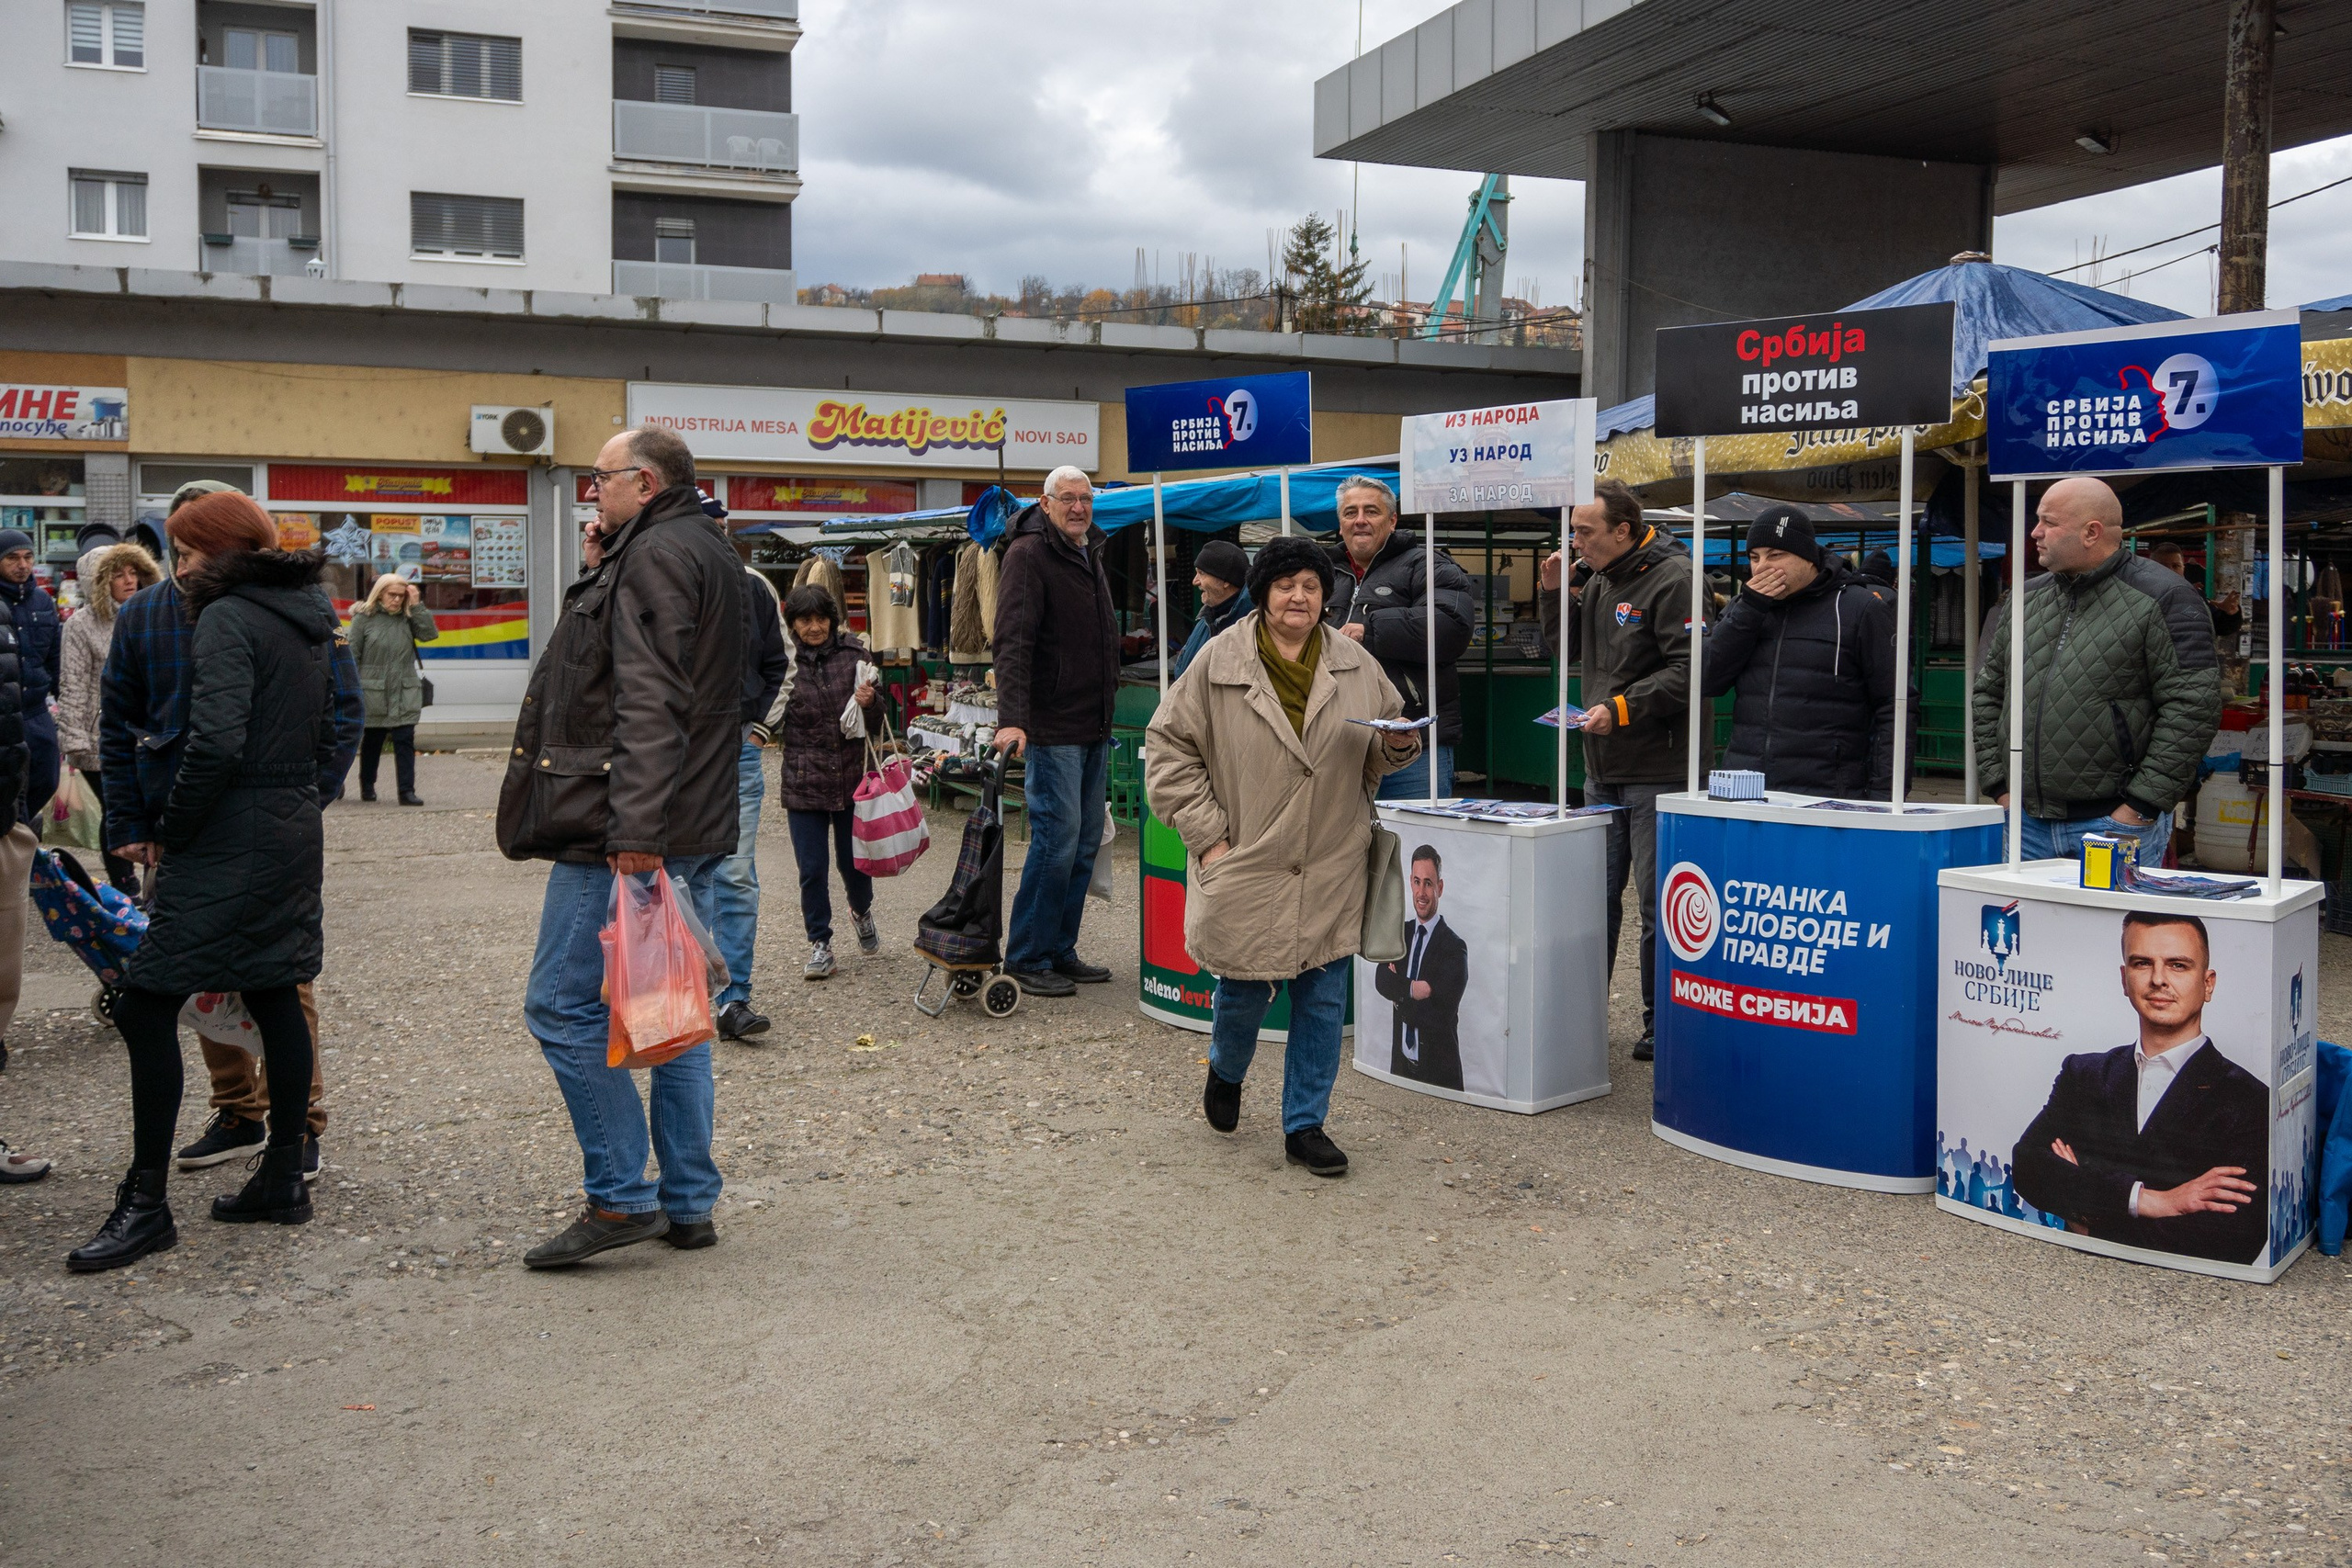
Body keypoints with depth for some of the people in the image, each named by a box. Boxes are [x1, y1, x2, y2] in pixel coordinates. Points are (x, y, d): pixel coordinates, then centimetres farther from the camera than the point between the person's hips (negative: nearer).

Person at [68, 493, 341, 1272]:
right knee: (274, 999, 14)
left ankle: (145, 1203, 0)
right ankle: (283, 1178, 20)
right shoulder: (308, 621, 14)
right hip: (295, 834, 9)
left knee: (146, 1005, -3)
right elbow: (324, 740, 17)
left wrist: (170, 831, -11)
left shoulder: (226, 619, -13)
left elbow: (215, 743, -22)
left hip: (230, 847, -9)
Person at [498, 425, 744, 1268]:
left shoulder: (656, 555, -12)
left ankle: (620, 1198, 0)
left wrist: (634, 832, -28)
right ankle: (688, 1203, 17)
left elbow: (649, 707, -23)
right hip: (695, 831, 10)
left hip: (623, 835, -10)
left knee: (563, 1007, -4)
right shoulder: (710, 551, 22)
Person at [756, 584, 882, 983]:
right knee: (812, 869, 1)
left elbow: (875, 724, 6)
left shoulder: (853, 655, 0)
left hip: (851, 777, 1)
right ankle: (820, 944, 16)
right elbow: (769, 725, -1)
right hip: (804, 782, -1)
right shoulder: (784, 663, -3)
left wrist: (870, 703, -14)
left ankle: (861, 911, 41)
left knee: (853, 861, 10)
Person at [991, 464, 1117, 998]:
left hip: (1094, 732, 9)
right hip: (1051, 729, -9)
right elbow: (1012, 642, -21)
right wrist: (1012, 718, -32)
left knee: (1085, 844, 10)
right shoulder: (1028, 554, -10)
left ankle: (1060, 951, 18)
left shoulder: (1091, 556, 17)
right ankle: (1026, 958, 0)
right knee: (1057, 840, -9)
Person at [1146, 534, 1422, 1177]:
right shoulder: (1220, 660, -3)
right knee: (1245, 989, 5)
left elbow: (1379, 755, 18)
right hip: (1246, 862, -2)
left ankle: (1305, 1125, 18)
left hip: (1332, 871, 3)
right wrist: (1206, 833, -8)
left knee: (1324, 998, 4)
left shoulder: (1355, 663, 7)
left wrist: (1400, 746, -7)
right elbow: (1170, 746, -2)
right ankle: (1225, 1074, 39)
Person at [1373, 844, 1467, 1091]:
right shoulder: (1400, 934, 8)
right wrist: (1412, 989, -23)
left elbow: (1439, 1016, -20)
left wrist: (1400, 997, -10)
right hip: (1400, 1063, 5)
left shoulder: (1454, 947, -12)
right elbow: (1381, 980, -8)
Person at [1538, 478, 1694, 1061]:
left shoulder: (1672, 579, -13)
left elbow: (1687, 671, -19)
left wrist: (1621, 708, -23)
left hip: (1657, 773, -8)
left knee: (1657, 903, 0)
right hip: (1603, 771, 8)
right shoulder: (1598, 579, 13)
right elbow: (1564, 643, 23)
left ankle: (1661, 1024, 11)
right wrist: (1553, 591, 7)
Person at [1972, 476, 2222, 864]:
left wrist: (2141, 806, -14)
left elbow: (2191, 708, -11)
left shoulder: (2163, 599, -5)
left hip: (2117, 822, -5)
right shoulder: (2023, 600, 14)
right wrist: (2000, 786, 8)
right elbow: (1987, 693, 18)